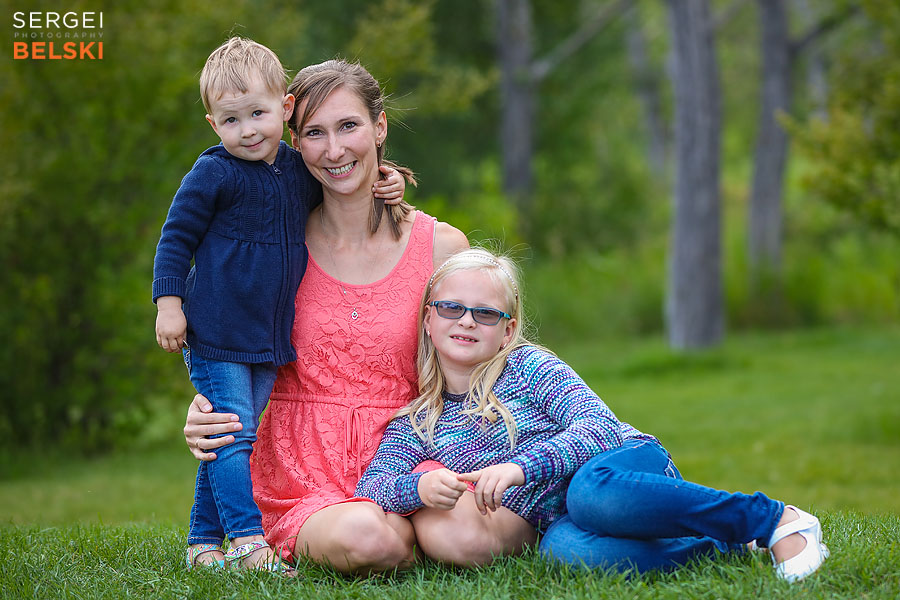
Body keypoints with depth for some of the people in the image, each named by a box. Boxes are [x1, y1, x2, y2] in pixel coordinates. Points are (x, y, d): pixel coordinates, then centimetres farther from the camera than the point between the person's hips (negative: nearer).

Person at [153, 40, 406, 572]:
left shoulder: (301, 170, 7)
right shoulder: (213, 175, -10)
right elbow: (176, 239, -5)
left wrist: (383, 188, 9)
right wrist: (169, 304, -12)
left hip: (269, 338, 6)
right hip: (215, 333, -6)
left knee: (232, 438, 11)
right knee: (232, 432, -11)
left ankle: (204, 542, 19)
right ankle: (248, 541, -11)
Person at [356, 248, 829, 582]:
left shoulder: (528, 366, -1)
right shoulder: (416, 422, 10)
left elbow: (599, 427, -13)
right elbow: (370, 487, 0)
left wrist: (521, 468, -28)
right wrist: (418, 487, -23)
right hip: (560, 515, 2)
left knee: (589, 490, -41)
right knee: (564, 548, -38)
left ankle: (775, 520, -25)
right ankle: (720, 549, -22)